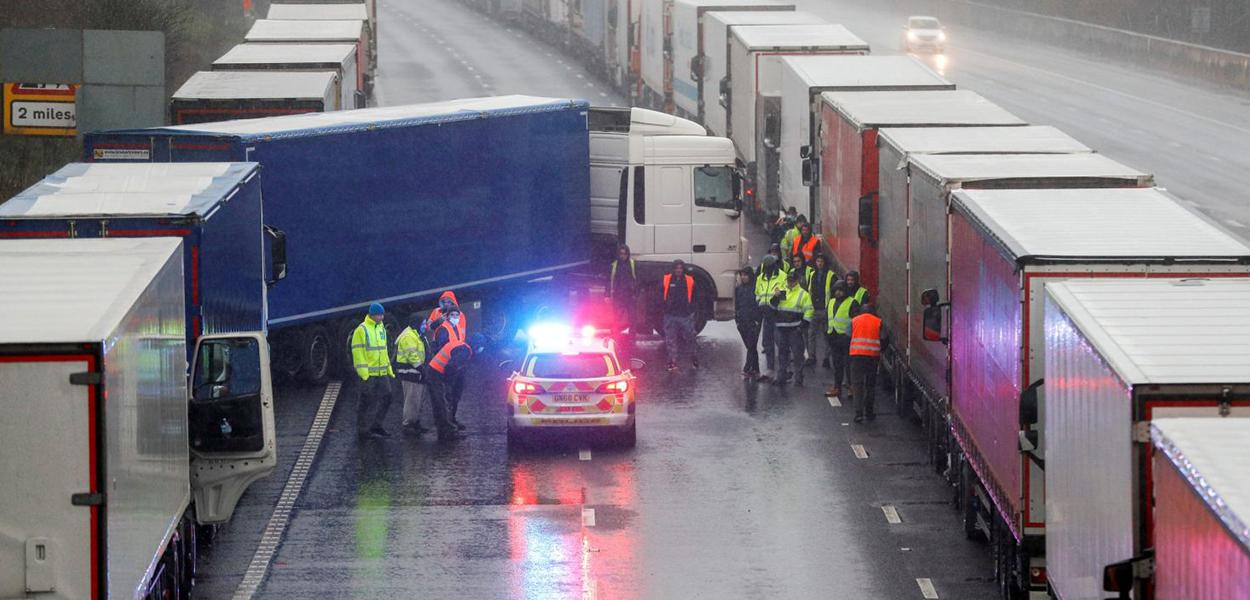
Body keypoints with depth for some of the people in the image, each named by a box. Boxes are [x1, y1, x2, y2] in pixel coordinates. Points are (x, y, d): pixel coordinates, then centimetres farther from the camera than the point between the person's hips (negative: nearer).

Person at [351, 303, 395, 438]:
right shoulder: (362, 330, -11)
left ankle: (377, 426, 21)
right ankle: (363, 430, 7)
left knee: (386, 398, 10)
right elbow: (358, 353, -14)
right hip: (368, 374, -8)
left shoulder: (381, 328, 15)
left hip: (382, 373, 8)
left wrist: (390, 371, 18)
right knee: (366, 402, -2)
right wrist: (364, 374, -20)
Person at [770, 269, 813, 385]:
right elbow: (773, 305, 15)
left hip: (795, 328, -5)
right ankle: (781, 377, 14)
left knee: (797, 354, -4)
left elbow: (808, 311, -5)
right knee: (782, 353, 8)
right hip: (782, 328, 5)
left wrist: (803, 326, -13)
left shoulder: (803, 294, -2)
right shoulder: (782, 292, 15)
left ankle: (798, 379, -1)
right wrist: (775, 297, -5)